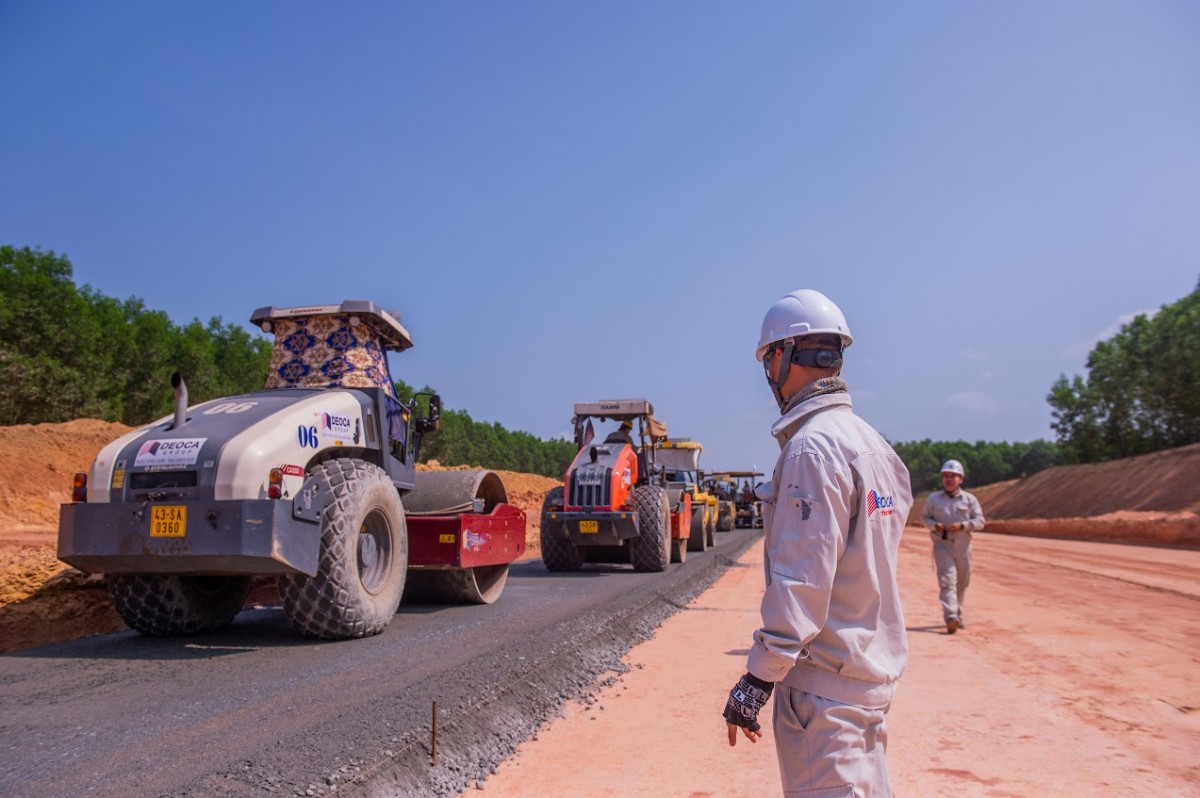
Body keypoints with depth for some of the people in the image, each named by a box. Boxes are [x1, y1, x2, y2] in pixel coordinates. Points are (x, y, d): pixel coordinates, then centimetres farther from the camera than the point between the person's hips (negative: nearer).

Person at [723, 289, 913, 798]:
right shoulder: (874, 443, 11)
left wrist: (758, 678, -18)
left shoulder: (812, 445, -18)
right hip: (874, 666, 10)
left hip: (825, 678, -10)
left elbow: (801, 579, -22)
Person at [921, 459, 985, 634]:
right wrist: (934, 525, -10)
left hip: (963, 547, 2)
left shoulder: (970, 499, 4)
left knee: (961, 584, 13)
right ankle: (951, 618, -27)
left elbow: (980, 521, 0)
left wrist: (962, 525, -17)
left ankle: (958, 616, 31)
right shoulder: (933, 498, 5)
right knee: (947, 581, -15)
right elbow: (924, 517, 12)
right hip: (942, 545, -2)